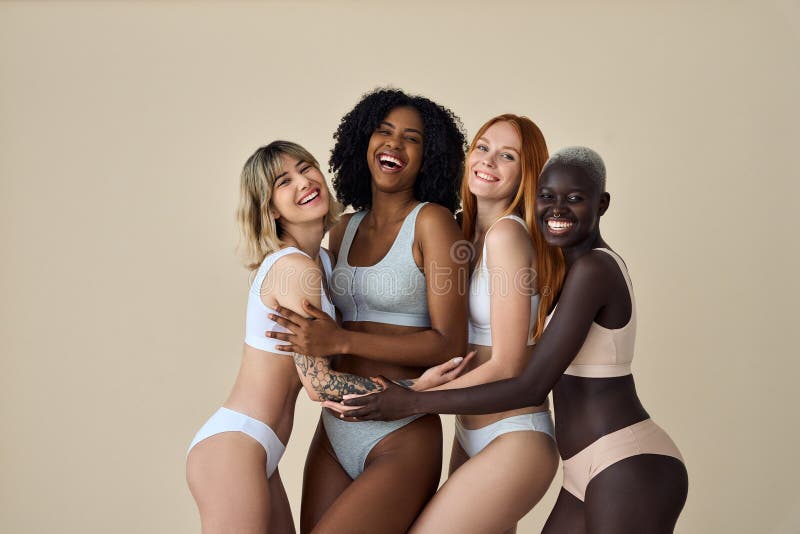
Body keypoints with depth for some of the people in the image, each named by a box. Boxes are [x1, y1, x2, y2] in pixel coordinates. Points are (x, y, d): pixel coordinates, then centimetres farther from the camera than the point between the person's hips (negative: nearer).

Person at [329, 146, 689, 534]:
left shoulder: (593, 268, -17)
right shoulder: (579, 268, 12)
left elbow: (532, 388, -20)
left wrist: (413, 403, -16)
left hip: (629, 472, -9)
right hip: (594, 473, 9)